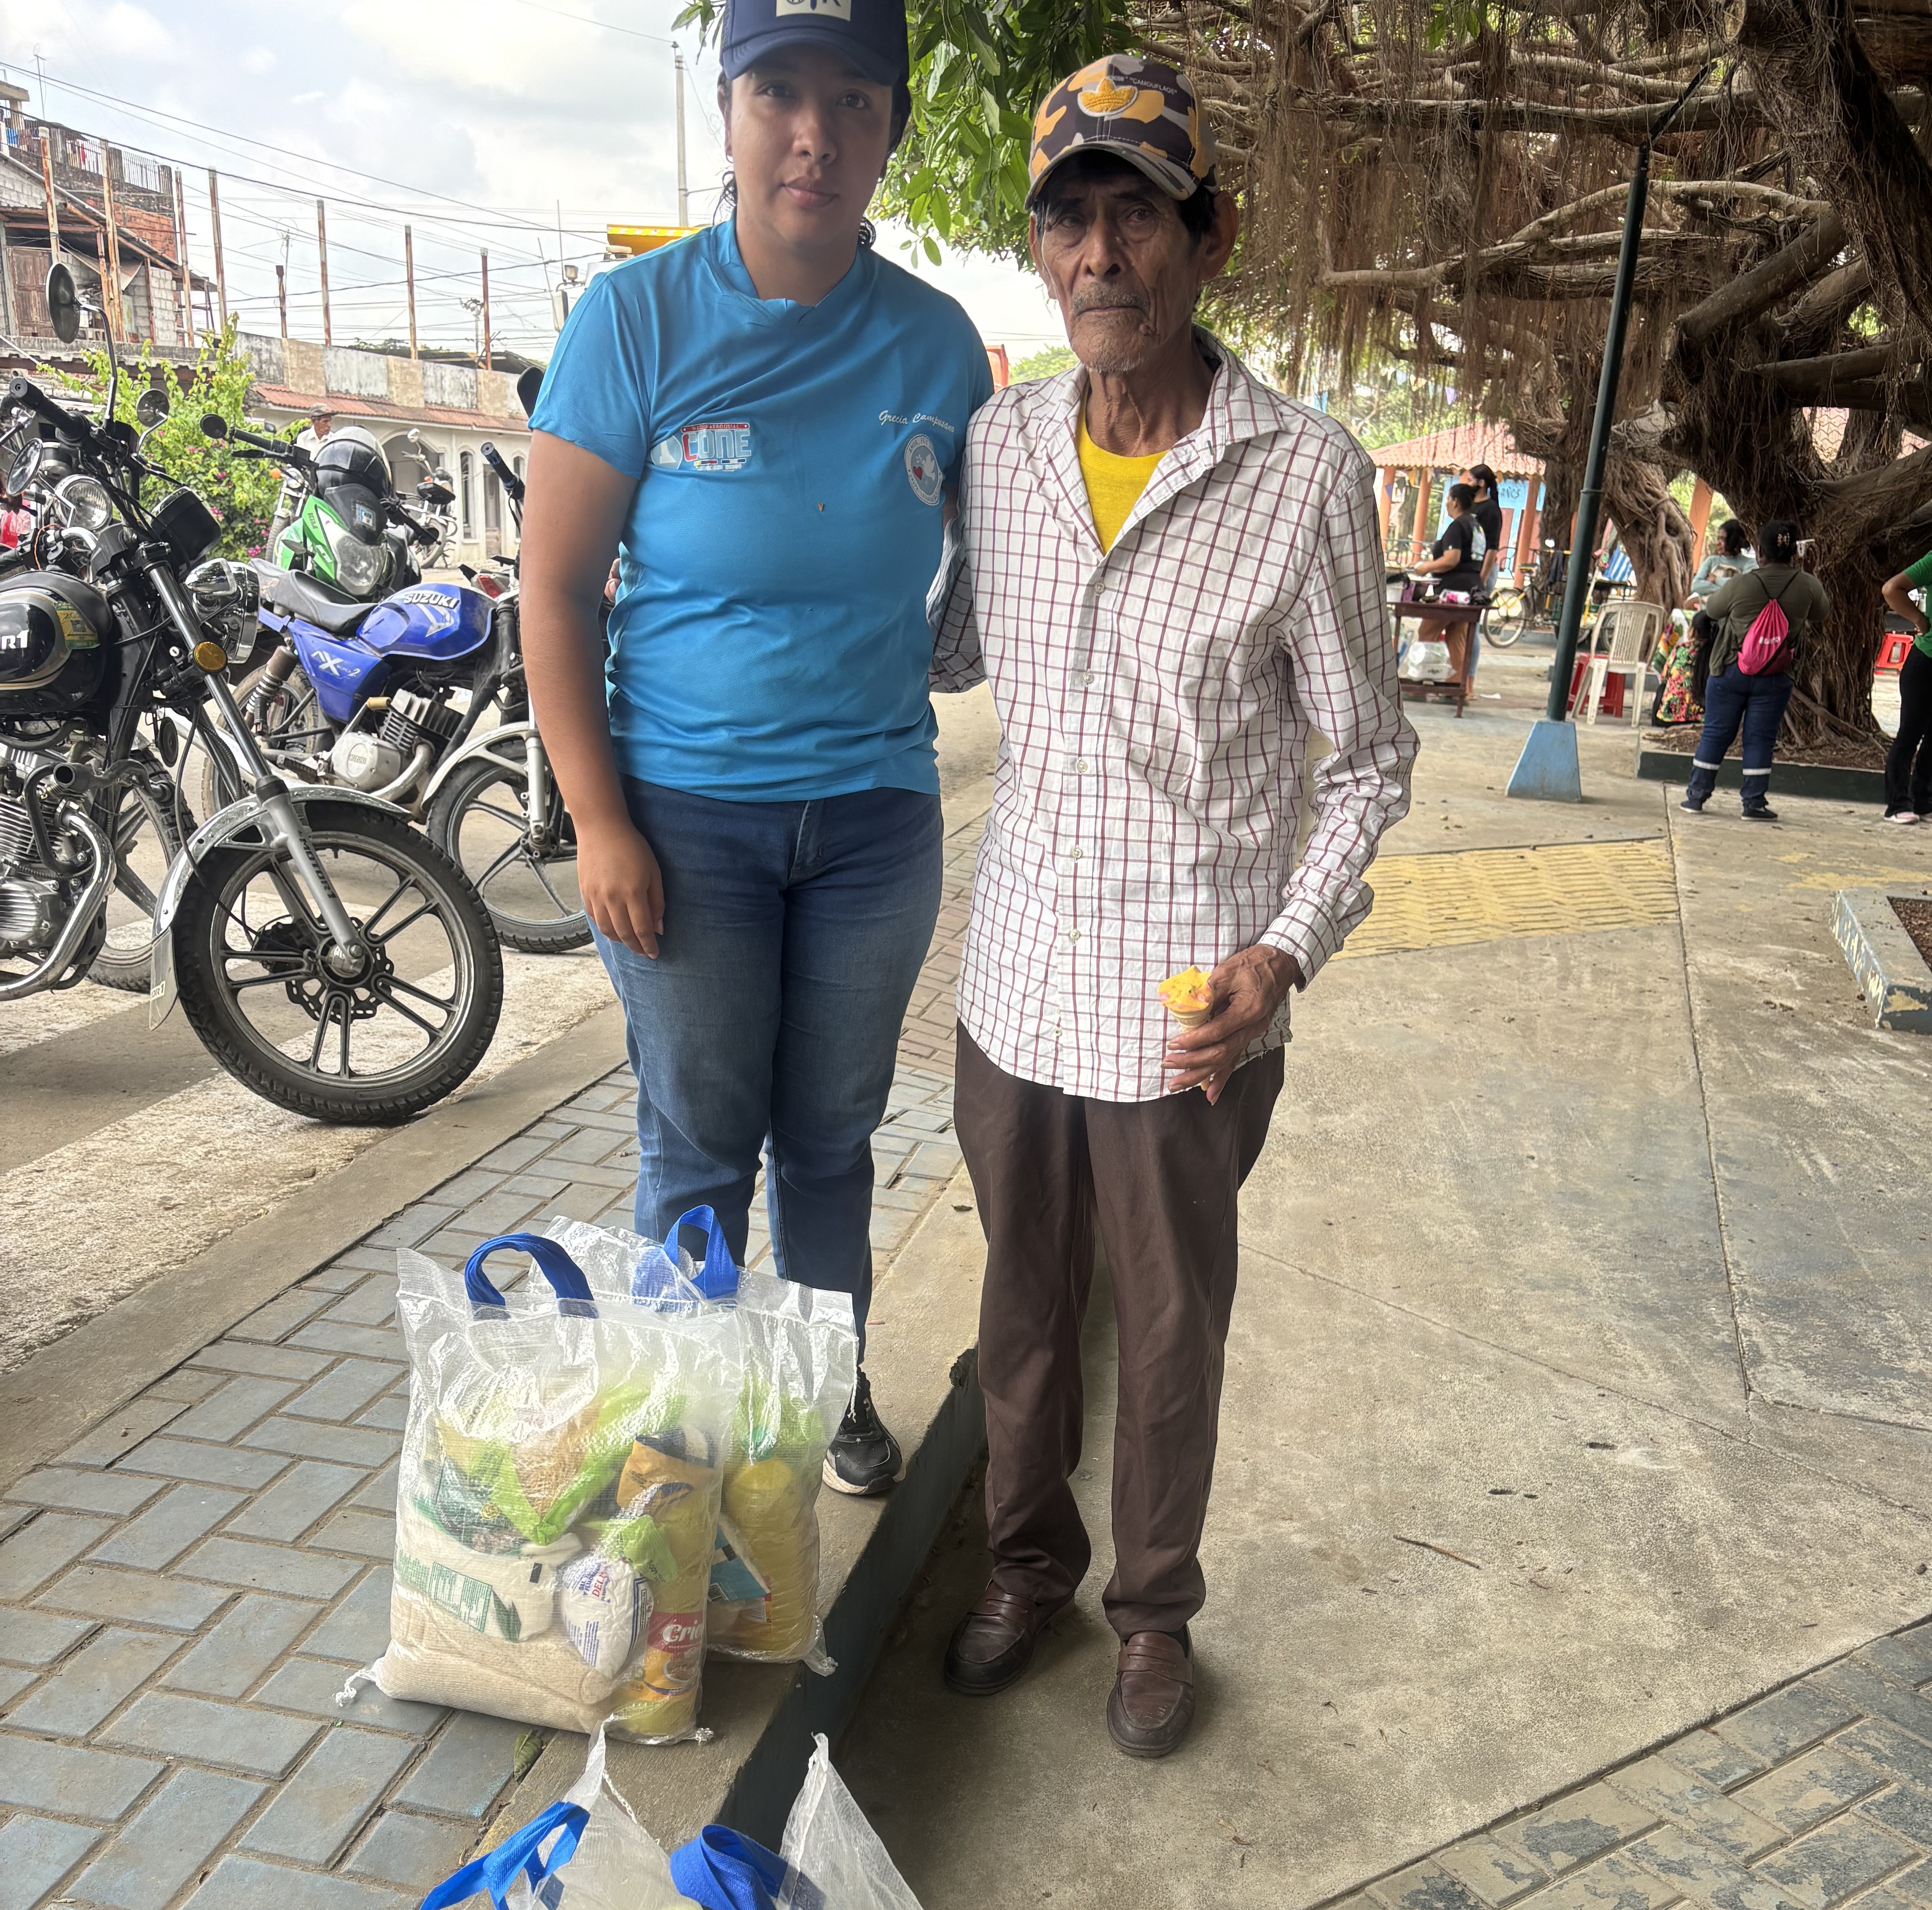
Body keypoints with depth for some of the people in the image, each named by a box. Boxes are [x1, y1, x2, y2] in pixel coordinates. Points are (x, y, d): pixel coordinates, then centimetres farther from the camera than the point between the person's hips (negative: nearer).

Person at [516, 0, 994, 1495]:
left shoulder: (936, 342, 1)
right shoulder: (638, 320, -7)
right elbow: (555, 592, -6)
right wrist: (601, 823, -12)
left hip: (878, 811, 2)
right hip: (687, 809, -2)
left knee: (833, 1139, 16)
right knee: (700, 1150, 8)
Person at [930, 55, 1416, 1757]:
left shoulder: (1306, 473, -10)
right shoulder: (999, 446, 1)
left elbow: (1370, 755, -4)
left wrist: (1285, 951, -15)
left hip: (1186, 1008, -3)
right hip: (1017, 976, 4)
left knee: (1173, 1330, 14)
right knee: (1024, 1302, 19)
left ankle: (1156, 1607, 38)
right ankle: (1031, 1560, 43)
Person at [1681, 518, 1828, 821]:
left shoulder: (1739, 585, -14)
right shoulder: (1808, 586, -7)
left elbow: (1711, 609, 4)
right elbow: (1823, 613, 13)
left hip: (1730, 671, -1)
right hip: (1776, 679, 1)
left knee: (1715, 733, 8)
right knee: (1760, 739, 7)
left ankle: (1697, 796, 14)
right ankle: (1754, 802, 9)